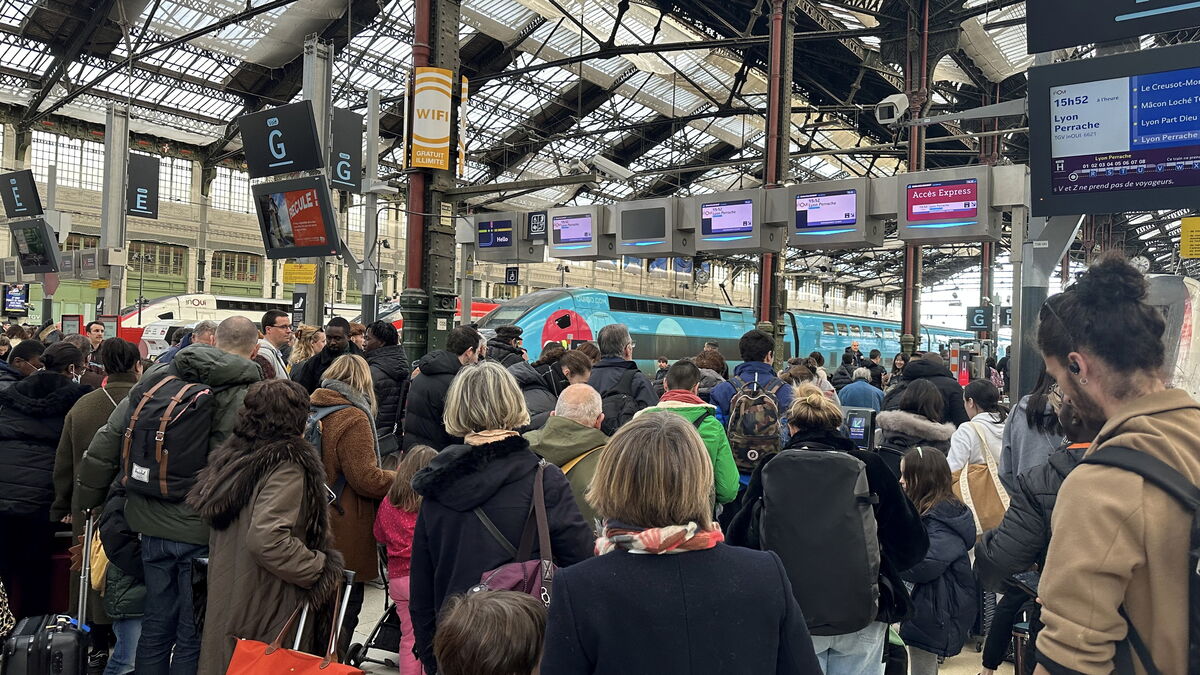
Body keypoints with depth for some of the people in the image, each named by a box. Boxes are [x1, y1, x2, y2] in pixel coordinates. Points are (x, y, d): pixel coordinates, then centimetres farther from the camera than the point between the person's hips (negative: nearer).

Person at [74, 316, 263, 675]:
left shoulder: (159, 374, 1)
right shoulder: (253, 396, -14)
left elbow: (107, 440, 4)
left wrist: (86, 500, 15)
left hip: (153, 524, 5)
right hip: (204, 532, -4)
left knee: (156, 627, 21)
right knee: (193, 636, 10)